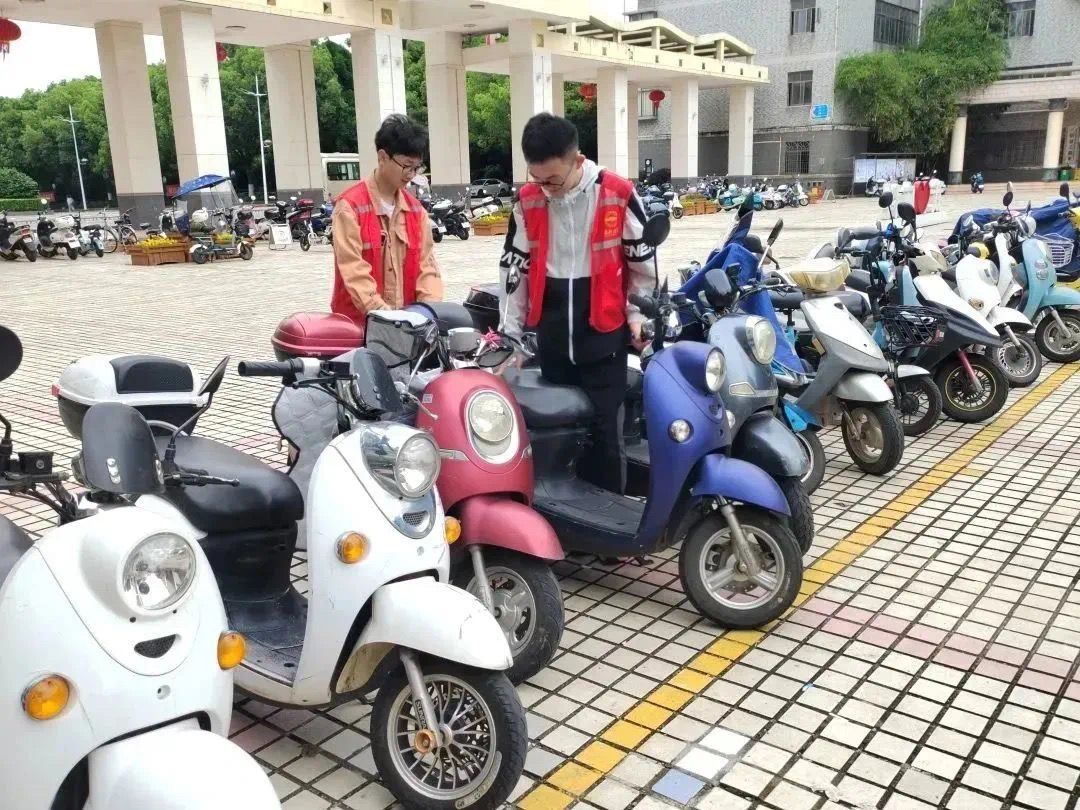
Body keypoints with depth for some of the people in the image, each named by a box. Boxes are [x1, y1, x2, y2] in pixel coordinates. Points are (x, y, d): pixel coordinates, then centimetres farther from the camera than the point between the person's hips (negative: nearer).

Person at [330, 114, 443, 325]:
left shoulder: (416, 209, 10)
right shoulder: (350, 206, -9)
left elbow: (426, 263, 5)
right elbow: (352, 268, -18)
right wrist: (378, 309, -29)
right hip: (359, 321, -5)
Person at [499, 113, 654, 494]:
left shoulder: (618, 194, -9)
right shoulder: (527, 201, 0)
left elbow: (642, 259, 3)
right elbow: (515, 267, 8)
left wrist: (637, 313, 0)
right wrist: (510, 331, 6)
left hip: (603, 333, -3)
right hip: (551, 336, 3)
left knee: (604, 430, 2)